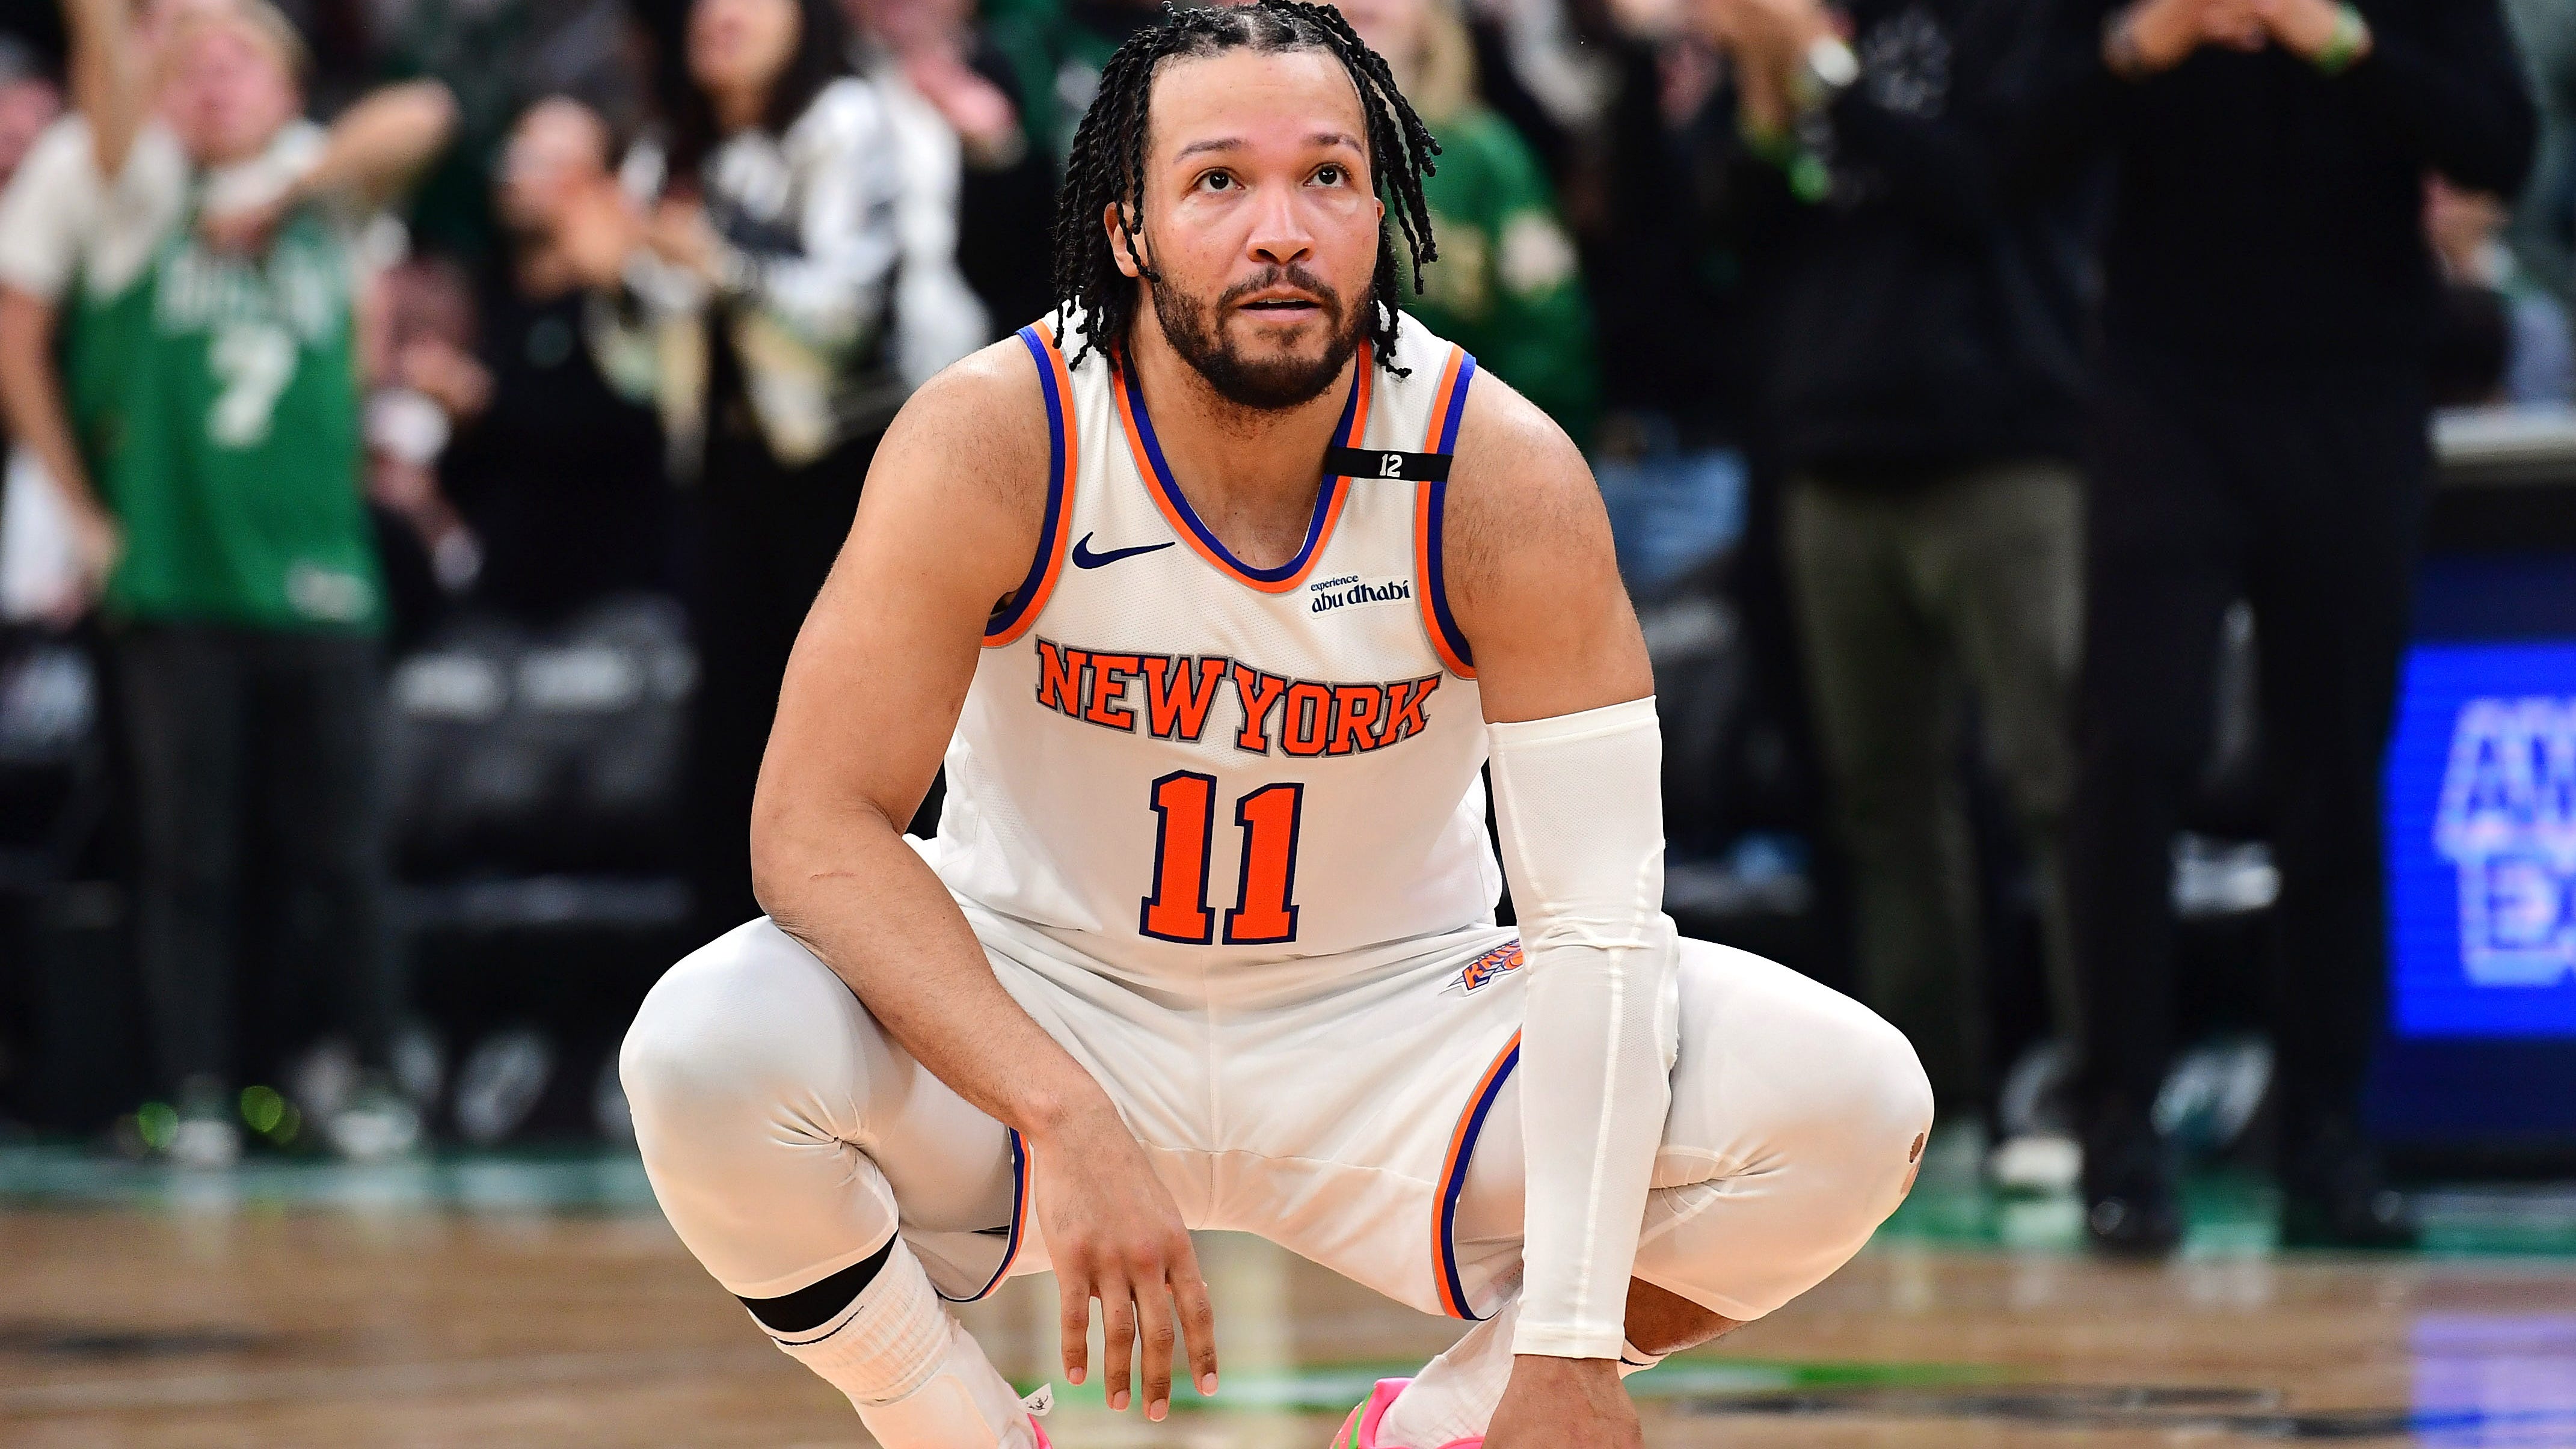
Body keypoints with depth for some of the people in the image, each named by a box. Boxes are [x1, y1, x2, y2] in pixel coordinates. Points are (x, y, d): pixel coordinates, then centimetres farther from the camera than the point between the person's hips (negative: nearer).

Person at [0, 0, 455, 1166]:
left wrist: (280, 194, -9)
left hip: (316, 576, 1)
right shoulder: (142, 193, 6)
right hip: (174, 577, -1)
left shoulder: (323, 187, 9)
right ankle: (196, 1094, 4)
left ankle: (370, 1081, 9)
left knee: (337, 846, 2)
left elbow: (417, 118, -8)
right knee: (186, 847, 0)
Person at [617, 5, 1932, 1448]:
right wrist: (1069, 1121, -38)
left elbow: (1598, 915, -20)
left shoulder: (1507, 478, -18)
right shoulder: (990, 444, -20)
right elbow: (815, 821, -23)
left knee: (1851, 1110, -22)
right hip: (1034, 1005, -1)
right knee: (705, 1057, -33)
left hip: (1389, 1028, 1)